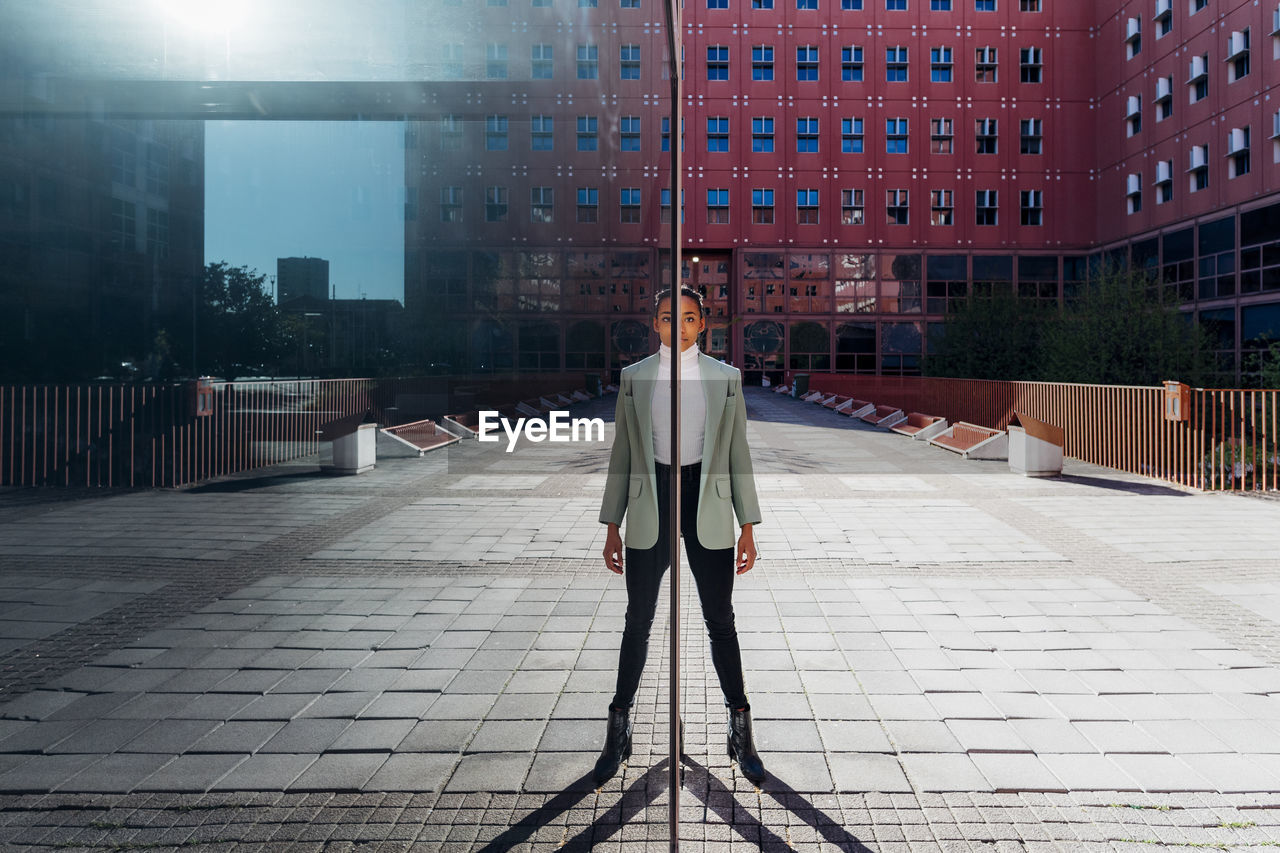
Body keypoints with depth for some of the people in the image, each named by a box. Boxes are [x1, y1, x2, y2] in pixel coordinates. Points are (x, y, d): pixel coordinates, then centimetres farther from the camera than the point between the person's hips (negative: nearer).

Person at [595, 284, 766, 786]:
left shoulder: (726, 377, 3)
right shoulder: (633, 377, 4)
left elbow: (739, 454, 5)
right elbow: (621, 454, 6)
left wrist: (748, 527, 1)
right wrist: (612, 527, 3)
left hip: (708, 505, 0)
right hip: (649, 505, 0)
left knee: (720, 620, 6)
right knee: (638, 620, 7)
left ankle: (740, 731, 22)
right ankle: (618, 731, 23)